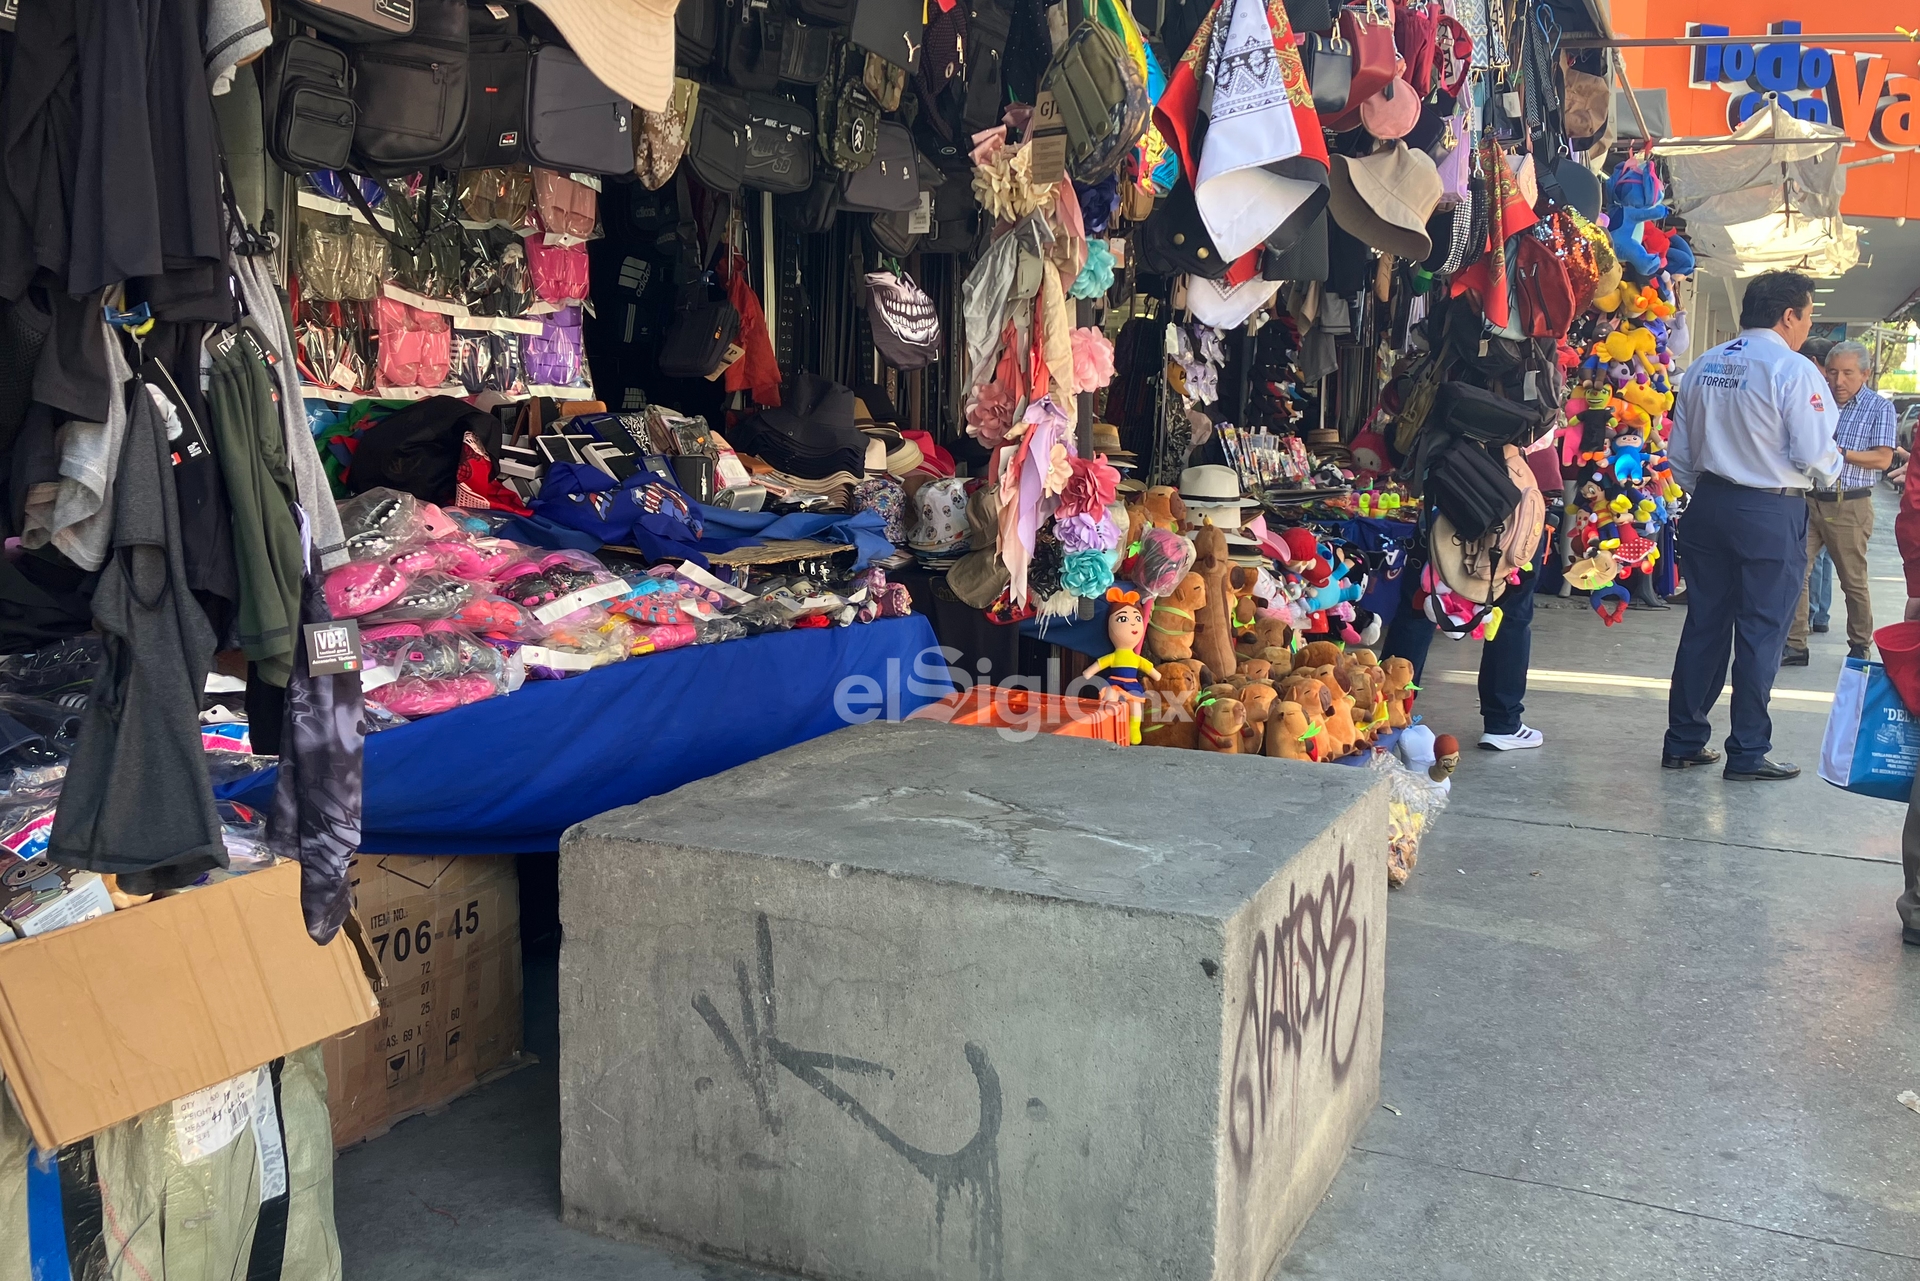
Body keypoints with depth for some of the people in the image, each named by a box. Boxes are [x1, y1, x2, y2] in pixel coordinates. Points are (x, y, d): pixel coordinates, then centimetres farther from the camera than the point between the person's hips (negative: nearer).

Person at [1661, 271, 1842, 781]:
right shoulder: (1794, 371, -13)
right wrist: (1833, 468, 8)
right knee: (1760, 633, 2)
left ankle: (1683, 741, 16)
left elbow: (1679, 452, 10)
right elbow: (1816, 456, -14)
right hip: (1771, 514, -6)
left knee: (1704, 623, 11)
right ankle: (1748, 753, 9)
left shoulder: (1703, 366, 7)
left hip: (1708, 505, 6)